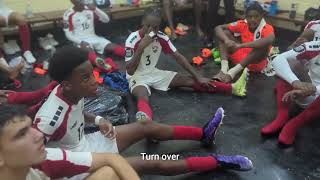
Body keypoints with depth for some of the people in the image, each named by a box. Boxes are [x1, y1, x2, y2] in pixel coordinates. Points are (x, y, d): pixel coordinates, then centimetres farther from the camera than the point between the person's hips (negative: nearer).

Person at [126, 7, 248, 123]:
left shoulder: (161, 37, -7)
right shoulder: (132, 40, -20)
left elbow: (178, 57, -1)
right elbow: (129, 71, -23)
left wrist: (198, 77, -4)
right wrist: (141, 47, -33)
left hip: (153, 73, 4)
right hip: (137, 76, -3)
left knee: (189, 81, -10)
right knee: (143, 98, -39)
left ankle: (232, 88, -15)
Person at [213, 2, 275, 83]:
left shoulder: (267, 28, -17)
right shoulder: (243, 24, -5)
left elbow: (270, 40, -42)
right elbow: (218, 28, -7)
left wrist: (240, 45, -48)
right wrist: (226, 40, -30)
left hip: (257, 63, -4)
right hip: (240, 58, 4)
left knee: (263, 45, -34)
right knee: (224, 33, -8)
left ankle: (233, 72, -38)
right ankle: (224, 69, -28)